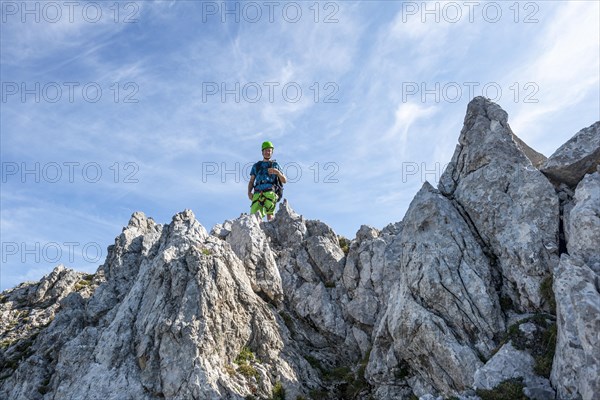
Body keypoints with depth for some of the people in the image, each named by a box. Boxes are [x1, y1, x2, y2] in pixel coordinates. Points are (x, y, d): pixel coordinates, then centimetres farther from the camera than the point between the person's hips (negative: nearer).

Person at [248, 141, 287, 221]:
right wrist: (249, 192, 4)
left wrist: (277, 172, -4)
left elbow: (284, 181, 15)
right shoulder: (256, 166, 27)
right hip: (257, 193, 2)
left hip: (270, 192, -2)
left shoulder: (275, 165, 23)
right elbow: (251, 182, 23)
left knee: (269, 214, -23)